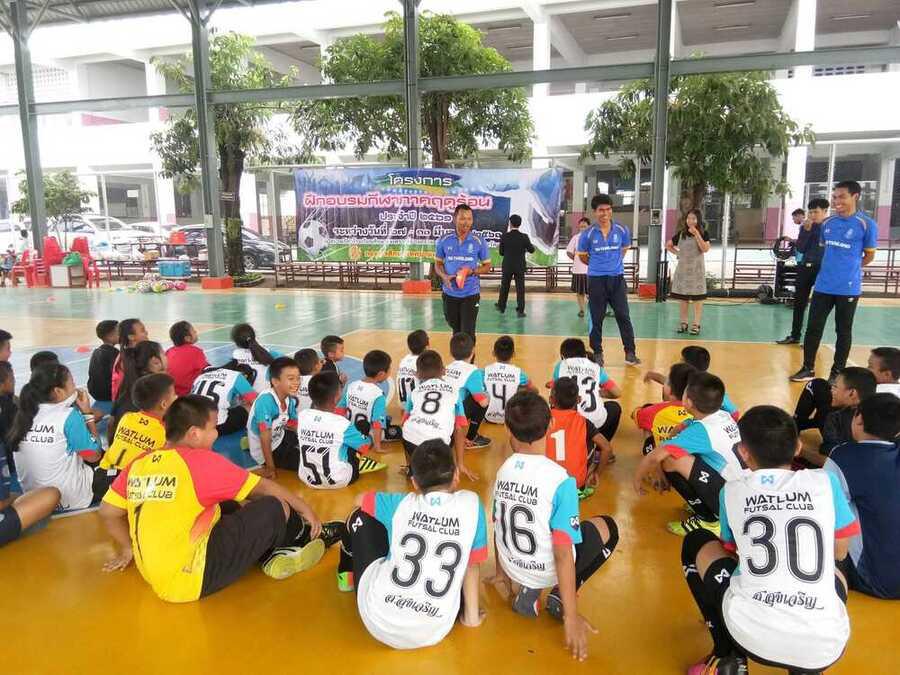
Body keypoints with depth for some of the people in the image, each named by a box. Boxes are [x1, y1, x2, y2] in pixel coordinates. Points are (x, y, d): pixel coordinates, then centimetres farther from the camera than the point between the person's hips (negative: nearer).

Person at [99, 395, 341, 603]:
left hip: (155, 575, 8)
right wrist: (306, 509, 9)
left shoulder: (139, 463, 4)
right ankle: (309, 536, 25)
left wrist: (127, 549, 27)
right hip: (191, 576, -8)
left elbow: (107, 512, 12)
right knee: (275, 508, -3)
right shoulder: (201, 461, -12)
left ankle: (272, 555, 13)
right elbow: (265, 488, -3)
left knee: (228, 509, 23)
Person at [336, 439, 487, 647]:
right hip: (431, 634, 0)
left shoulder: (404, 503, 2)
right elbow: (472, 564, 9)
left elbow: (360, 499, 22)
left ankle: (348, 575, 49)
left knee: (362, 516, 21)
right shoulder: (471, 503, -1)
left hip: (378, 621, 0)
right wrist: (472, 616, 21)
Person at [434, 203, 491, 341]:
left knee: (468, 333, -6)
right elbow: (438, 263, 10)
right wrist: (444, 276, -11)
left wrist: (472, 271, -17)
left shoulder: (479, 242, -5)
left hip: (471, 294, -2)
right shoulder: (443, 241, -1)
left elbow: (487, 266, 3)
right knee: (456, 330, 18)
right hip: (450, 293, 2)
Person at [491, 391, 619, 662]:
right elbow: (562, 553, -25)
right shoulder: (560, 480, -24)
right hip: (547, 570, -4)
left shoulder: (502, 472, -7)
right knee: (607, 527, 17)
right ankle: (560, 597, 6)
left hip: (513, 566, 5)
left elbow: (499, 528, 6)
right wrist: (571, 617, -20)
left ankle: (528, 591, 11)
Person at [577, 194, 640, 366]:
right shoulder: (587, 234, -5)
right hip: (596, 280, -1)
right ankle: (597, 353, 17)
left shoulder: (622, 231, 0)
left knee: (623, 316, 1)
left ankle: (630, 352, 9)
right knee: (596, 319, 6)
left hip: (617, 278, 1)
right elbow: (583, 256, 9)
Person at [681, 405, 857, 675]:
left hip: (749, 634, -2)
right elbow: (839, 553, 22)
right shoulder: (825, 483, 8)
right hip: (823, 645, 2)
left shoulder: (732, 491, 8)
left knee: (695, 542, 25)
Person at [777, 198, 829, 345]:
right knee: (799, 302, 9)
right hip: (805, 267, 5)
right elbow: (800, 249, -2)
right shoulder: (806, 226, 6)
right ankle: (794, 336, 20)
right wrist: (806, 230, -11)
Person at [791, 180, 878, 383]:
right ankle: (808, 369, 17)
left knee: (843, 331, 7)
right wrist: (832, 268, 11)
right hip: (823, 286, 4)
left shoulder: (867, 224, -8)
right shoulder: (827, 223, 5)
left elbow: (869, 255, 1)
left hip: (848, 288, -4)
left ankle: (837, 373, 18)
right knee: (813, 327, 5)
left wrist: (849, 269, 10)